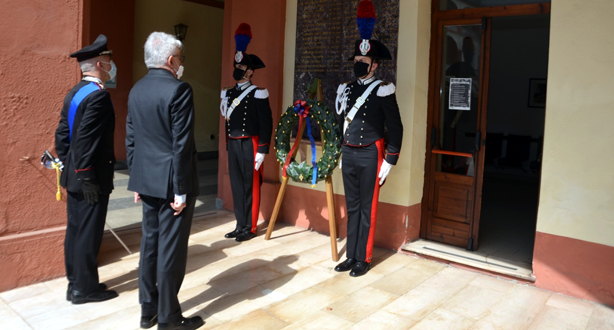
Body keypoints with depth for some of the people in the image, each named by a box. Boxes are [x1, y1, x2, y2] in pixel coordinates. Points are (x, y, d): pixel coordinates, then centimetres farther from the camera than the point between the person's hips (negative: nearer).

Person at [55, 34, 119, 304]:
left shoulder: (74, 93, 11)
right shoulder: (98, 95, -18)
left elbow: (62, 135, 14)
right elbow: (86, 141, -24)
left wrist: (68, 166, 19)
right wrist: (88, 179, -20)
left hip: (74, 177, 10)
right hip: (92, 180, -10)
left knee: (75, 230, 16)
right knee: (88, 234, 1)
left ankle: (75, 283, 29)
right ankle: (85, 289, 13)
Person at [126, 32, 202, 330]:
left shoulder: (137, 90, 8)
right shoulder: (179, 90, -15)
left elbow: (131, 138, 11)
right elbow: (181, 145, -19)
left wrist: (136, 179, 17)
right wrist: (181, 191, -15)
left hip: (146, 181, 8)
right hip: (171, 182, -8)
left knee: (150, 243, 16)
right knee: (171, 249, 1)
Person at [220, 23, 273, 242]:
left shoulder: (257, 94, -8)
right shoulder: (230, 93, 13)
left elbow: (266, 123, -12)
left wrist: (262, 150, -15)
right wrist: (228, 145, 17)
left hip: (249, 144, -7)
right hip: (232, 144, 7)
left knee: (250, 186, 1)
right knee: (236, 185, 10)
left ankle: (250, 228, 10)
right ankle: (240, 225, 21)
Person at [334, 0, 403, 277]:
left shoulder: (383, 91, -8)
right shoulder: (347, 89, 10)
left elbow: (395, 128, -9)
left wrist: (389, 161, -12)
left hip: (370, 156, -6)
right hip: (348, 155, 6)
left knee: (367, 209, 3)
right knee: (352, 208, 12)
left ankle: (363, 259, 13)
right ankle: (351, 256, 22)